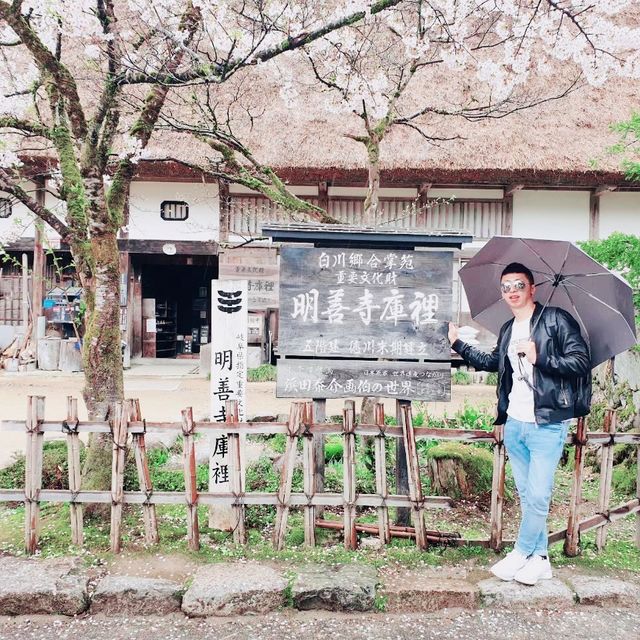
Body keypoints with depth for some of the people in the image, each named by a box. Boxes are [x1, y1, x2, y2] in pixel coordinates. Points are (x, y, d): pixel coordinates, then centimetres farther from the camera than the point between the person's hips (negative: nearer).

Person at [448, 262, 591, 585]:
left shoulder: (556, 319, -6)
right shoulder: (507, 330, 13)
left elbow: (582, 361, -13)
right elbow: (492, 362, 29)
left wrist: (539, 357, -22)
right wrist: (458, 343, 25)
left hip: (547, 424, -6)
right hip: (514, 424, 7)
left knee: (537, 496, -4)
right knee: (527, 496, 12)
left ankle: (520, 554, 14)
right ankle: (539, 558, 24)